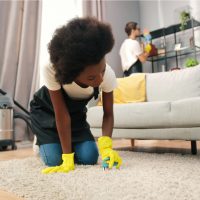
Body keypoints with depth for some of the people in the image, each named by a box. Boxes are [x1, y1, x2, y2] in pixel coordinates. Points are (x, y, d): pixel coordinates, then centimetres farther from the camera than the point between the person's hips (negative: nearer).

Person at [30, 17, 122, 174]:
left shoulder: (108, 75, -32)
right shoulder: (52, 70, -40)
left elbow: (108, 114, -21)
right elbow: (61, 114, -33)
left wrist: (106, 146, -38)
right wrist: (68, 158, -31)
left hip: (76, 111, 3)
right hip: (46, 110, -2)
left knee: (89, 157, -12)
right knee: (54, 159, -17)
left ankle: (67, 142, 20)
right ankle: (43, 141, 17)